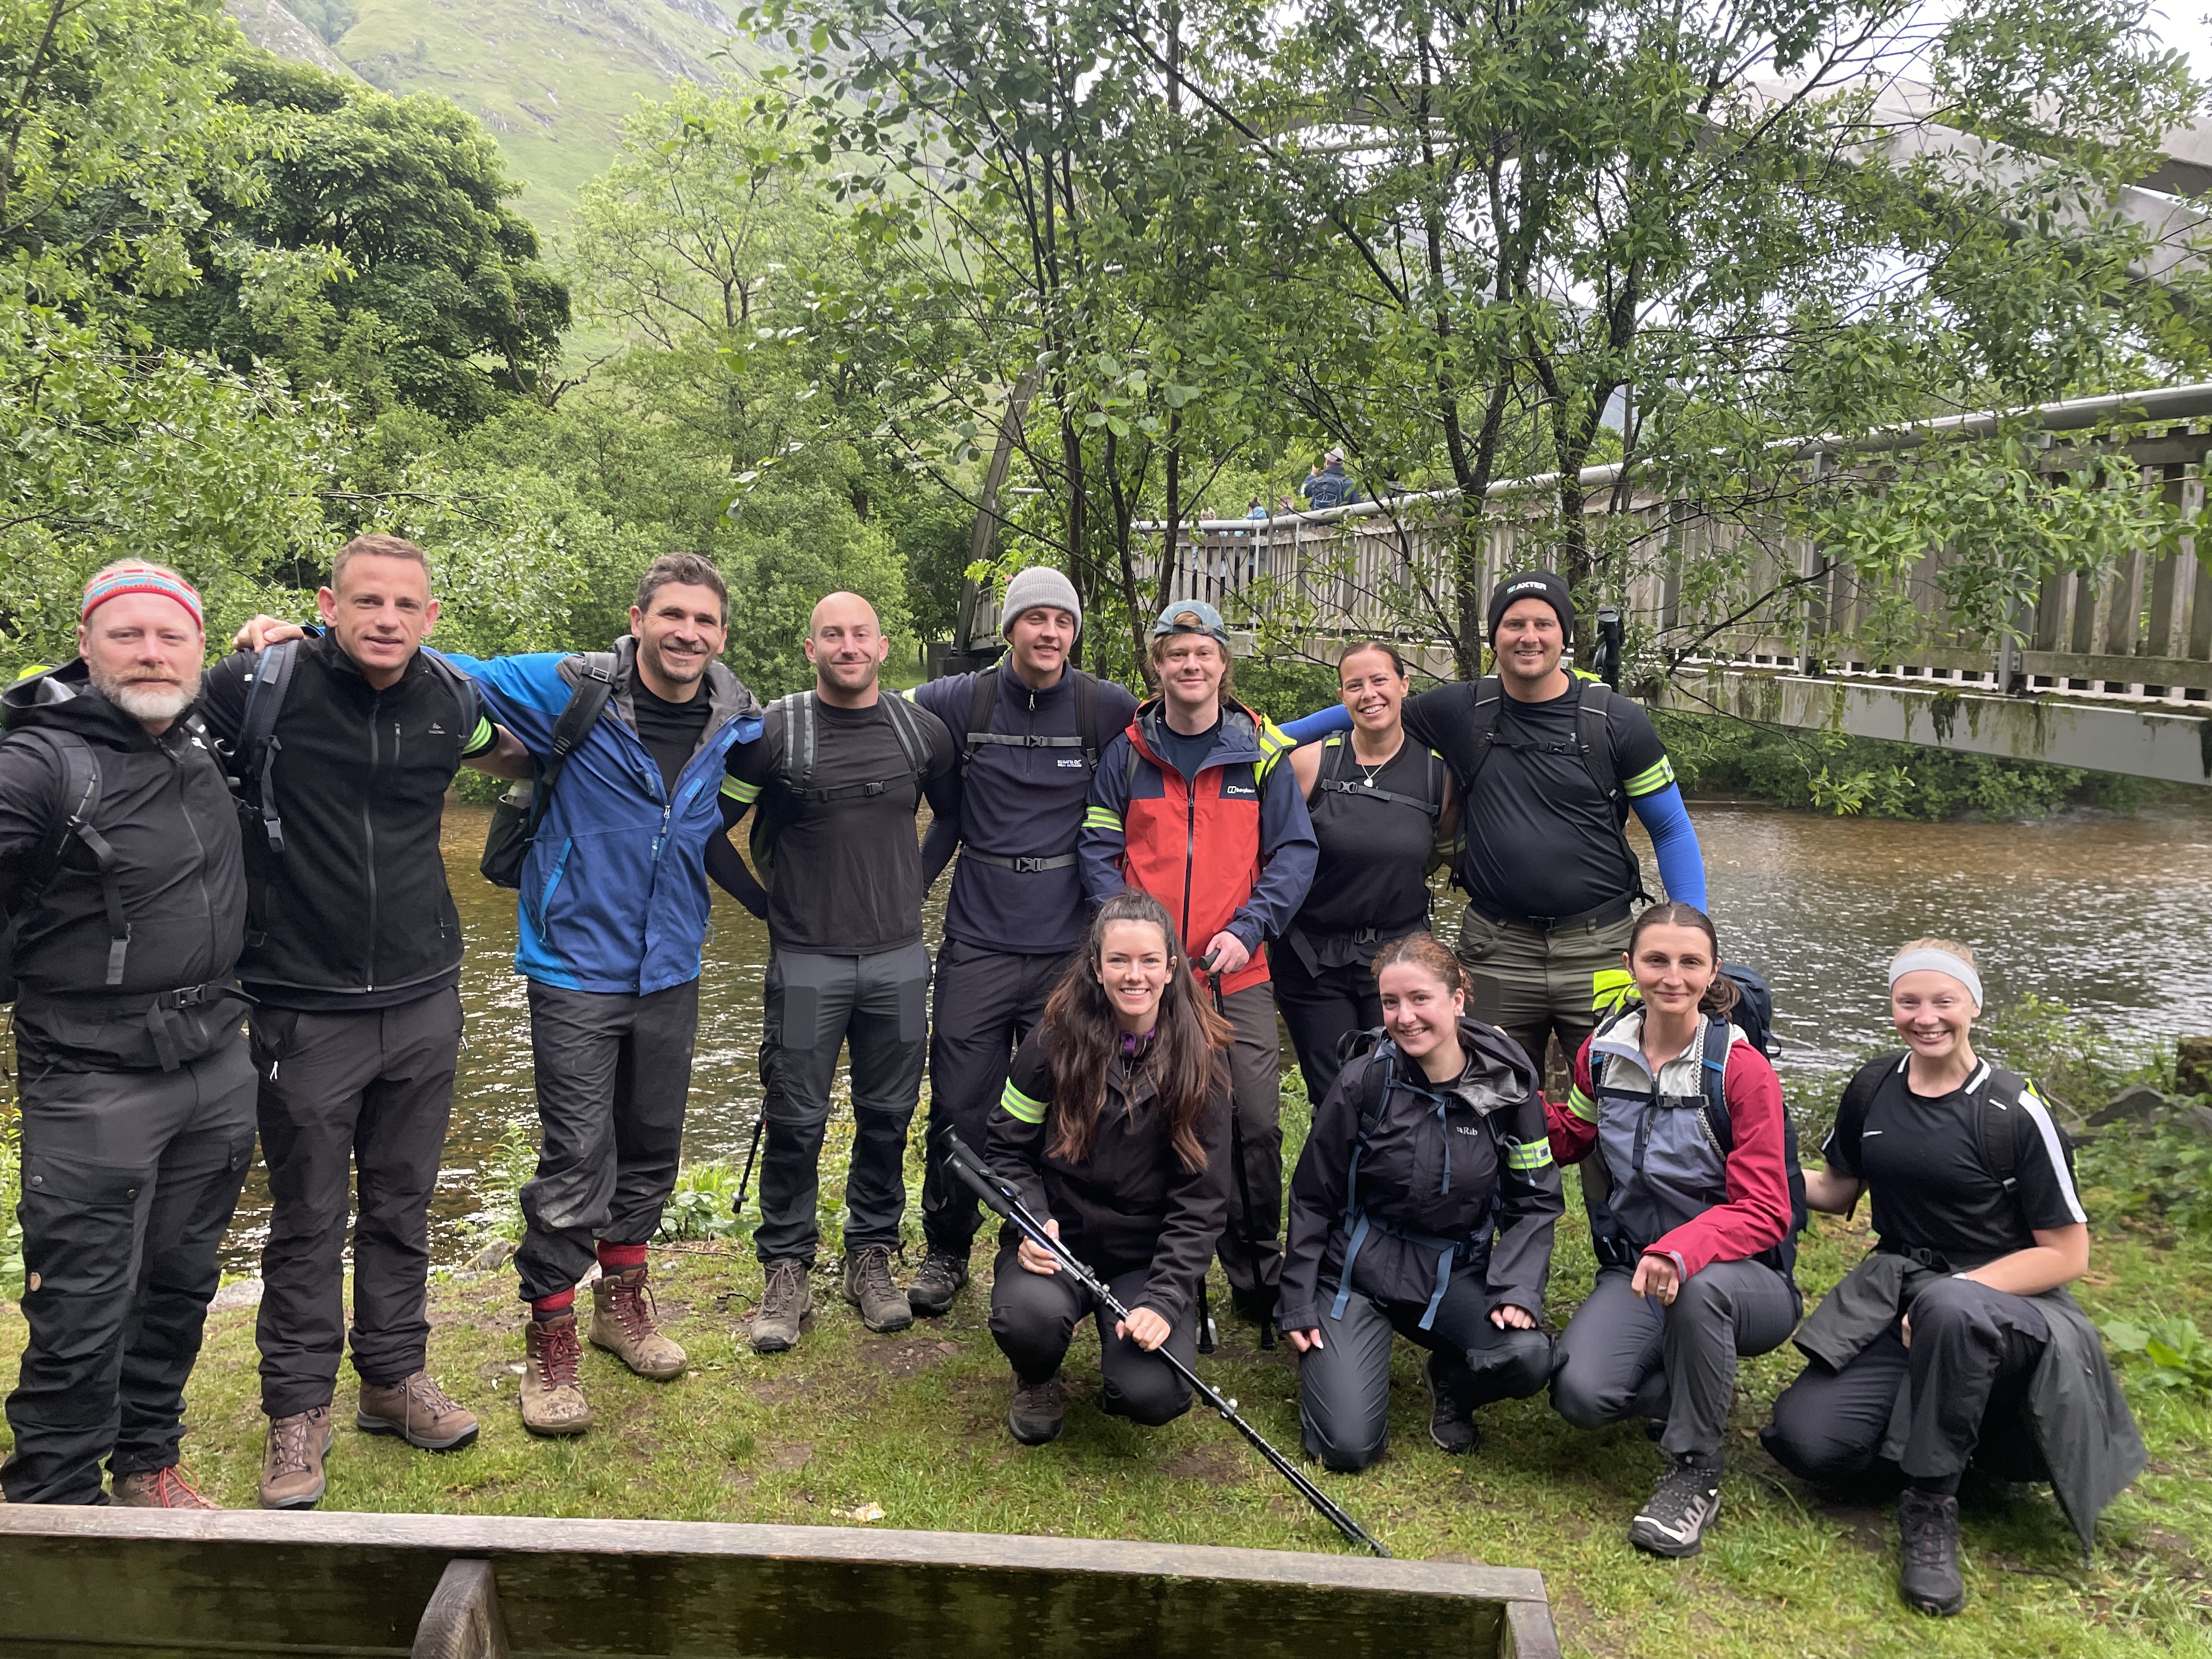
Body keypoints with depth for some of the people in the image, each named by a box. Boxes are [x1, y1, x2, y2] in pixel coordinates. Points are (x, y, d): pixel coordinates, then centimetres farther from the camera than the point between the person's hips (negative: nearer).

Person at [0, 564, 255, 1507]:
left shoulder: (203, 740, 7)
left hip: (218, 1067, 6)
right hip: (94, 1084, -6)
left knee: (181, 1287, 18)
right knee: (82, 1314, 2)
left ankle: (147, 1465, 37)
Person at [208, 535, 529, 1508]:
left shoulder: (454, 701, 1)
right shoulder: (261, 686, -11)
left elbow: (519, 758, 23)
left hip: (423, 1001, 3)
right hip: (305, 1009, -3)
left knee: (403, 1207, 15)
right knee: (307, 1220, 8)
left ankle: (394, 1378, 32)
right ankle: (298, 1410, 25)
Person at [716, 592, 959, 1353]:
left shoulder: (922, 731, 3)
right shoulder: (774, 731, -5)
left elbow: (959, 817, 20)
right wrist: (764, 902, 1)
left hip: (899, 960, 3)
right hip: (806, 962, -2)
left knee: (888, 1117, 10)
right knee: (796, 1122, 3)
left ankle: (872, 1255, 27)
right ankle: (786, 1270, 19)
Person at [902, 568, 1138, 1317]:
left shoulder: (1108, 710, -1)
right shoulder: (960, 702, 0)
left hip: (1070, 949, 0)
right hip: (977, 945, 0)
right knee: (960, 1112, 5)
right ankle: (945, 1251, 26)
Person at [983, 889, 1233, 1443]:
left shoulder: (1203, 1057, -6)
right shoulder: (1056, 1042, -6)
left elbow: (1201, 1199, -6)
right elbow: (1006, 1148, 3)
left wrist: (1164, 1301, -16)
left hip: (1151, 1254, 0)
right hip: (1058, 1237, 0)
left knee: (1154, 1396, -23)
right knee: (1031, 1316, -33)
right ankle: (1037, 1381, 6)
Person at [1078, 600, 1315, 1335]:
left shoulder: (1261, 752, 5)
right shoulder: (1127, 755, 6)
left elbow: (1295, 851, 3)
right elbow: (1098, 852, 5)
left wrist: (1248, 928, -9)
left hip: (1237, 975, 0)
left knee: (1256, 1123, -4)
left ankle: (1259, 1276, 14)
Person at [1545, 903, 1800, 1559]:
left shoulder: (1742, 1069, -13)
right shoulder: (1602, 1051, 1)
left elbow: (1763, 1212, -17)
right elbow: (1570, 1140, 19)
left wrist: (1682, 1252, -36)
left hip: (1742, 1275, -3)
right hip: (1635, 1267, 3)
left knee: (1697, 1288, -41)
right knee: (1580, 1394, -25)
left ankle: (1694, 1472, -15)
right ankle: (1694, 1389, 10)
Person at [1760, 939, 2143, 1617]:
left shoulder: (2015, 1110, -9)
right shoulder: (1873, 1087, 5)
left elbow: (2067, 1254, -7)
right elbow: (1835, 1190, 17)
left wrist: (1954, 1293, -18)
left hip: (2004, 1302, -4)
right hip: (1892, 1298, 4)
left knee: (1950, 1308, -43)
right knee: (1807, 1440, -20)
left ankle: (1931, 1505, -22)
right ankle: (1918, 1424, 12)